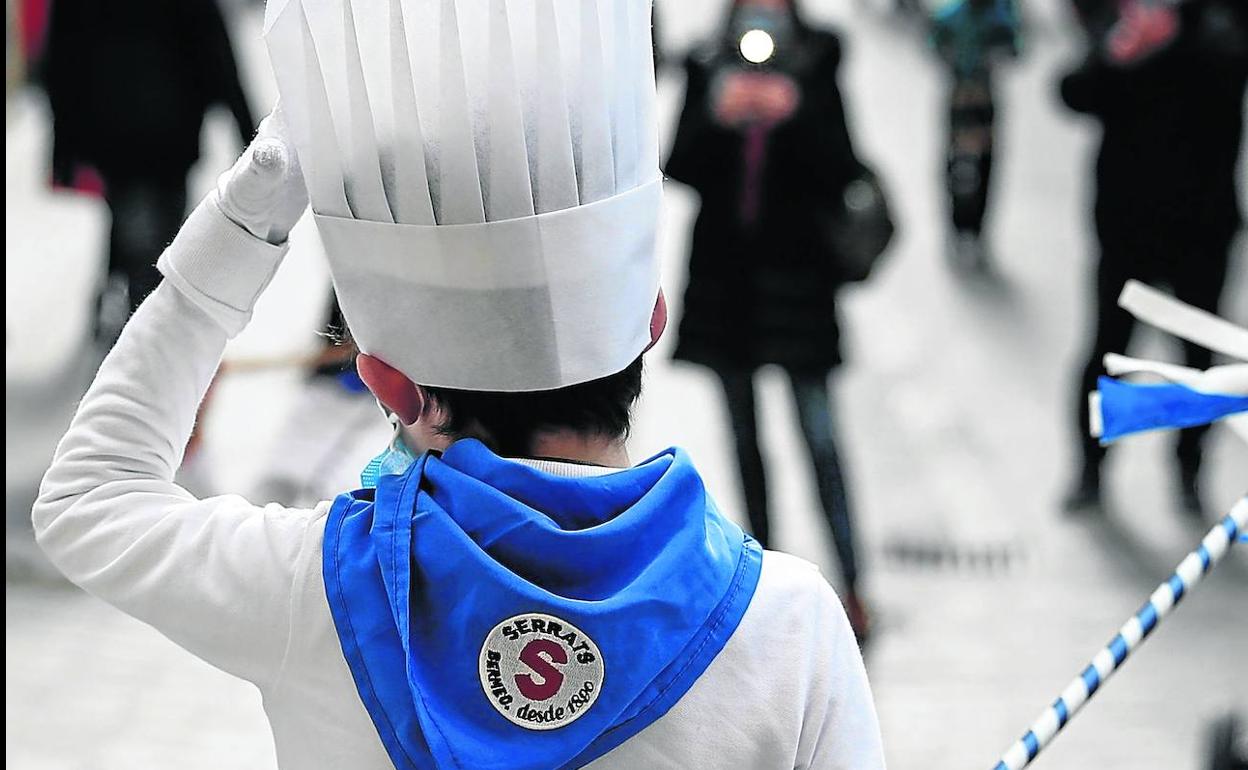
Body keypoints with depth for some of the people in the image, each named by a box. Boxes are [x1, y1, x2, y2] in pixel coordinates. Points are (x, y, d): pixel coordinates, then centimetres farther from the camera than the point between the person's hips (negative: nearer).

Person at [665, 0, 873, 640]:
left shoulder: (815, 75, -2)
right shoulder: (707, 72, 3)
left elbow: (842, 173, -7)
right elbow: (680, 168, -2)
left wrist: (794, 116, -20)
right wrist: (718, 118, -18)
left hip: (795, 275, -3)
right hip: (722, 274, 3)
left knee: (821, 441, -7)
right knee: (744, 438, 12)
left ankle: (852, 587, -5)